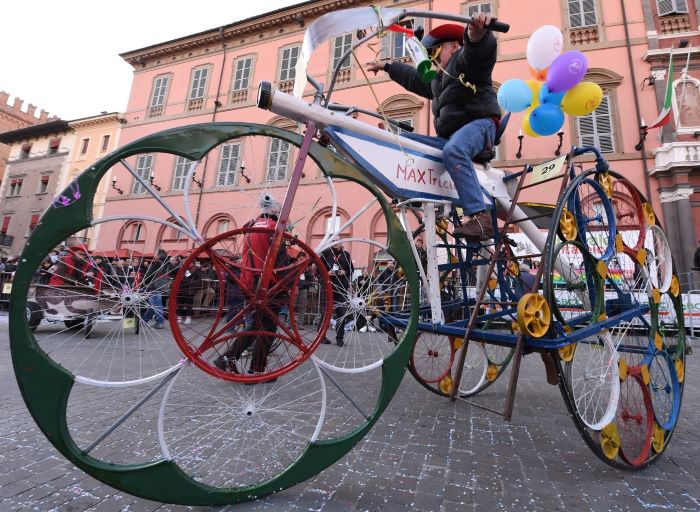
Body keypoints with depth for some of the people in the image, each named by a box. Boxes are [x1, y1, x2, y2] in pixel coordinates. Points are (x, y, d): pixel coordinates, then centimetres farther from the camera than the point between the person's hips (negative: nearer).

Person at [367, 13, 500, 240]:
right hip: (448, 137, 9)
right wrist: (387, 66, 51)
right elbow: (413, 77, 47)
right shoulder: (437, 79, 33)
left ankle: (480, 217, -46)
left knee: (452, 151, -42)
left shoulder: (465, 58, 5)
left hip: (479, 124, -9)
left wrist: (477, 33, -43)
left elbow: (480, 49, -19)